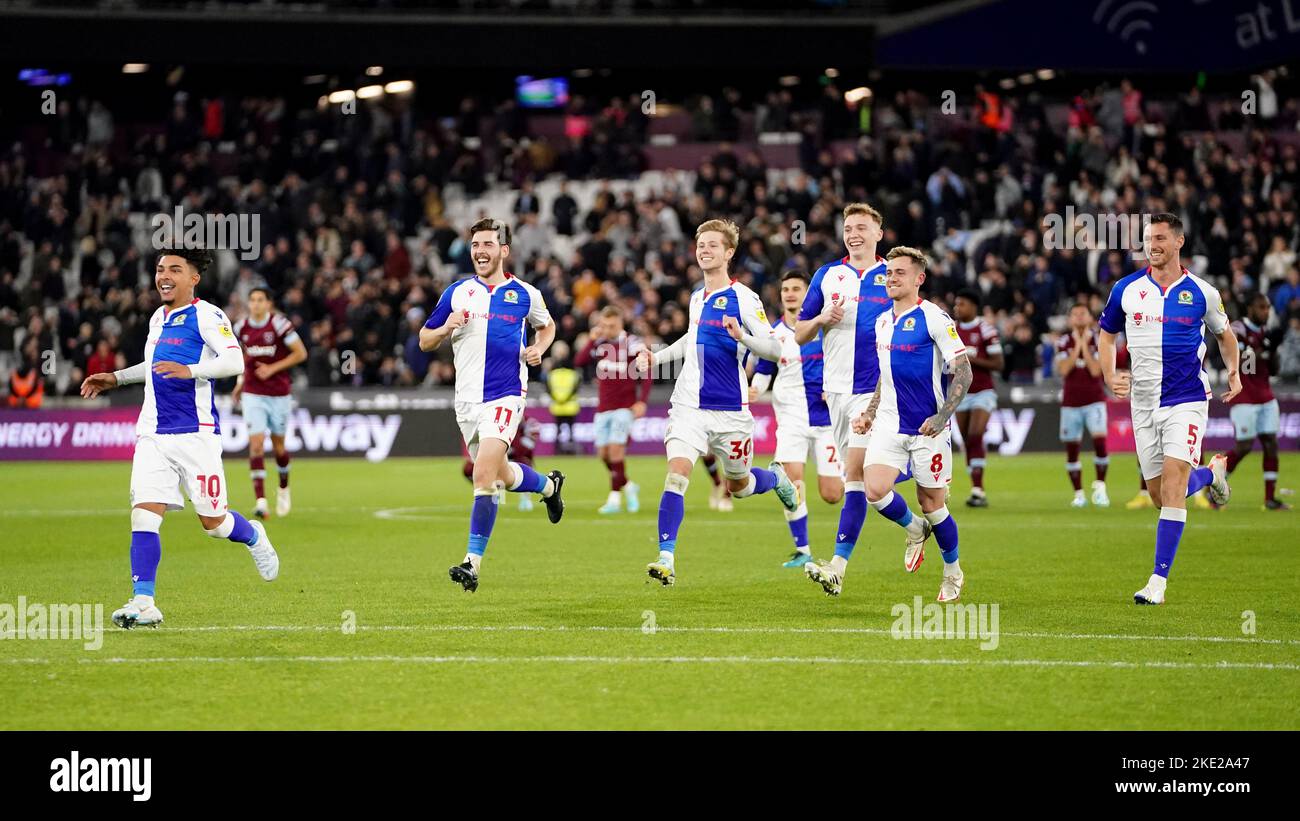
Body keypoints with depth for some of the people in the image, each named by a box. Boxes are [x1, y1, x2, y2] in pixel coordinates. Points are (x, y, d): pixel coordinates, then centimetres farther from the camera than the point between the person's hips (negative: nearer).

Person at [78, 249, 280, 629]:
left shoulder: (206, 315, -7)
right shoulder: (158, 318, 17)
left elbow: (234, 360, -20)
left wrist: (190, 371, -33)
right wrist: (116, 378, 30)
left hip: (196, 433, -6)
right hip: (153, 434, 6)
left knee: (213, 522, 2)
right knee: (143, 513, -10)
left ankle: (254, 537, 36)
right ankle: (143, 603, -13)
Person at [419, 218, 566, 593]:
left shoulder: (524, 294, 3)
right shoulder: (457, 292, 5)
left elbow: (547, 326, 23)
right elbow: (425, 341, 10)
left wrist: (538, 349, 2)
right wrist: (446, 328, -12)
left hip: (505, 396, -4)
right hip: (467, 398, 4)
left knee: (485, 474, -20)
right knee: (500, 475, 16)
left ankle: (473, 561, -18)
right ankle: (549, 484, 49)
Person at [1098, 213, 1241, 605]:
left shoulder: (1201, 292, -1)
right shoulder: (1126, 289, 2)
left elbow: (1223, 333, 17)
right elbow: (1107, 334, 16)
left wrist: (1234, 372, 1)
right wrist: (1110, 376, 0)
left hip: (1187, 400, -3)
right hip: (1143, 403, 3)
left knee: (1172, 487, -17)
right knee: (1160, 496, 8)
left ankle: (1159, 580, -16)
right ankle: (1212, 472, 41)